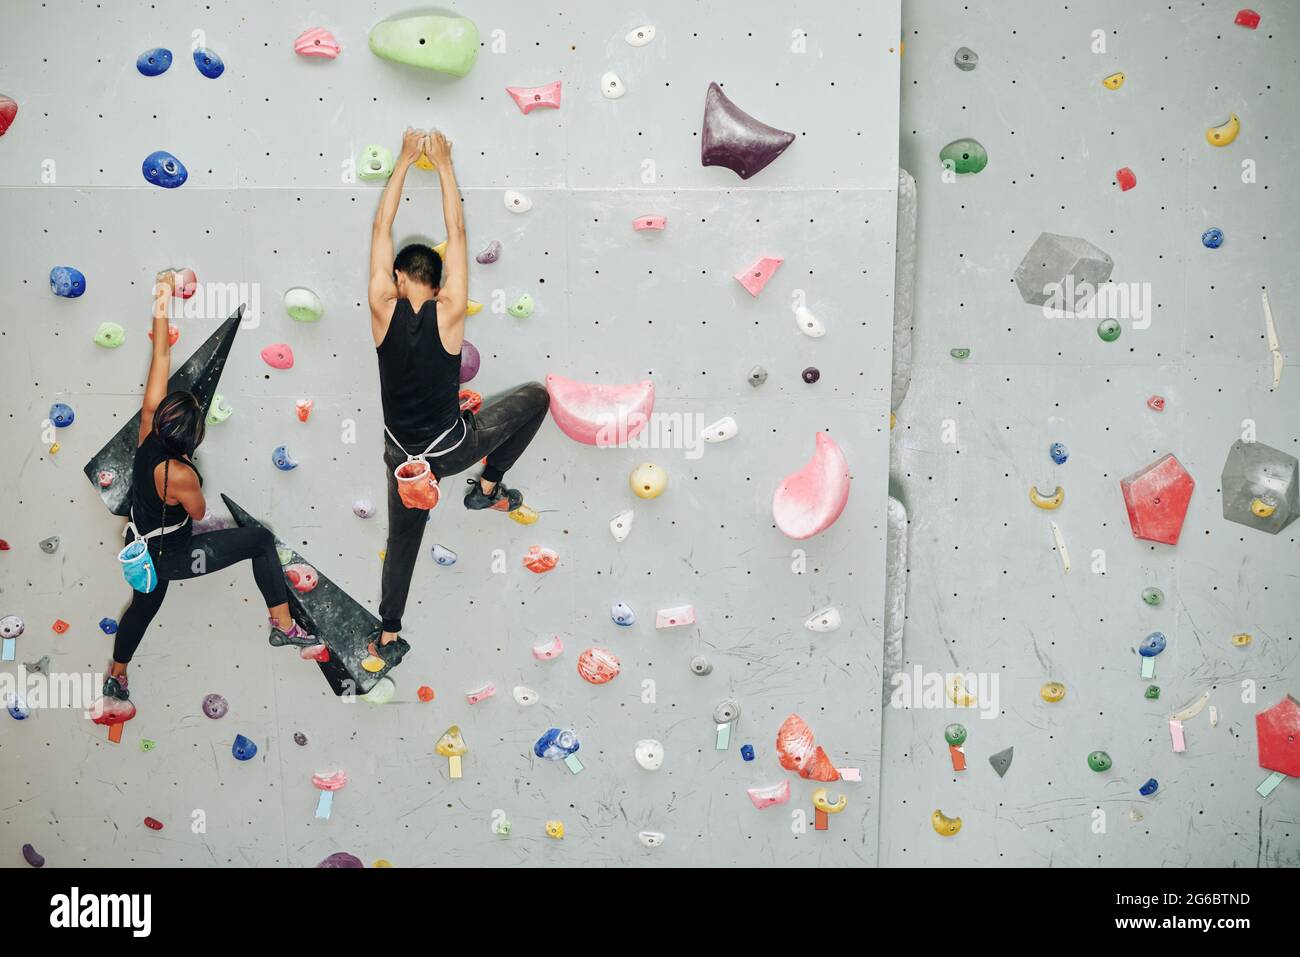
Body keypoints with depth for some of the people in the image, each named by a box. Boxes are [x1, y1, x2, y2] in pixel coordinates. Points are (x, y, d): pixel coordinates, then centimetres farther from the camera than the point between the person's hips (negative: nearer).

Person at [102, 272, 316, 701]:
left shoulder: (148, 430, -17)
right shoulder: (179, 475, -34)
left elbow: (161, 359, -16)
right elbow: (199, 512, -13)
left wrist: (161, 308, -14)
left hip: (141, 549, 8)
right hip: (169, 557, -7)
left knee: (145, 603, 32)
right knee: (261, 540, -3)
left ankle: (116, 677, 52)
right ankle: (283, 626, 0)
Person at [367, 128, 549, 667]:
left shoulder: (383, 311, -12)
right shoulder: (449, 314, -16)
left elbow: (381, 229, -3)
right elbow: (456, 232, -8)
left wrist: (405, 162, 3)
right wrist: (443, 164, -1)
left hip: (405, 454, 3)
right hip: (453, 447, -3)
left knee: (402, 542, 21)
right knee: (536, 396, 13)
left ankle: (388, 639, 24)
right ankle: (488, 488, 16)